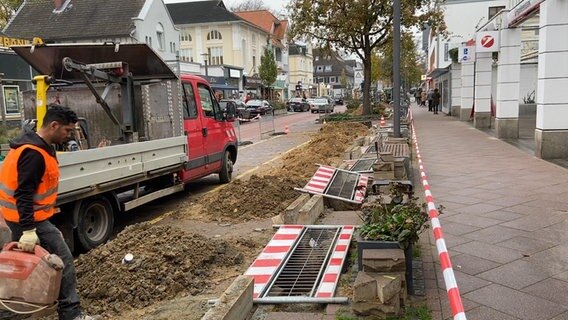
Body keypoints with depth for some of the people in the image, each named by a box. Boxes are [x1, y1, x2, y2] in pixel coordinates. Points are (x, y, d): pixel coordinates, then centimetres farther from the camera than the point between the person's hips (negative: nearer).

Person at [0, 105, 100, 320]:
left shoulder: (34, 146, 10)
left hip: (19, 217, 10)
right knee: (63, 261, -4)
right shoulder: (34, 154, -23)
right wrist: (29, 231, -31)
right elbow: (24, 195, -28)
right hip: (32, 219, -10)